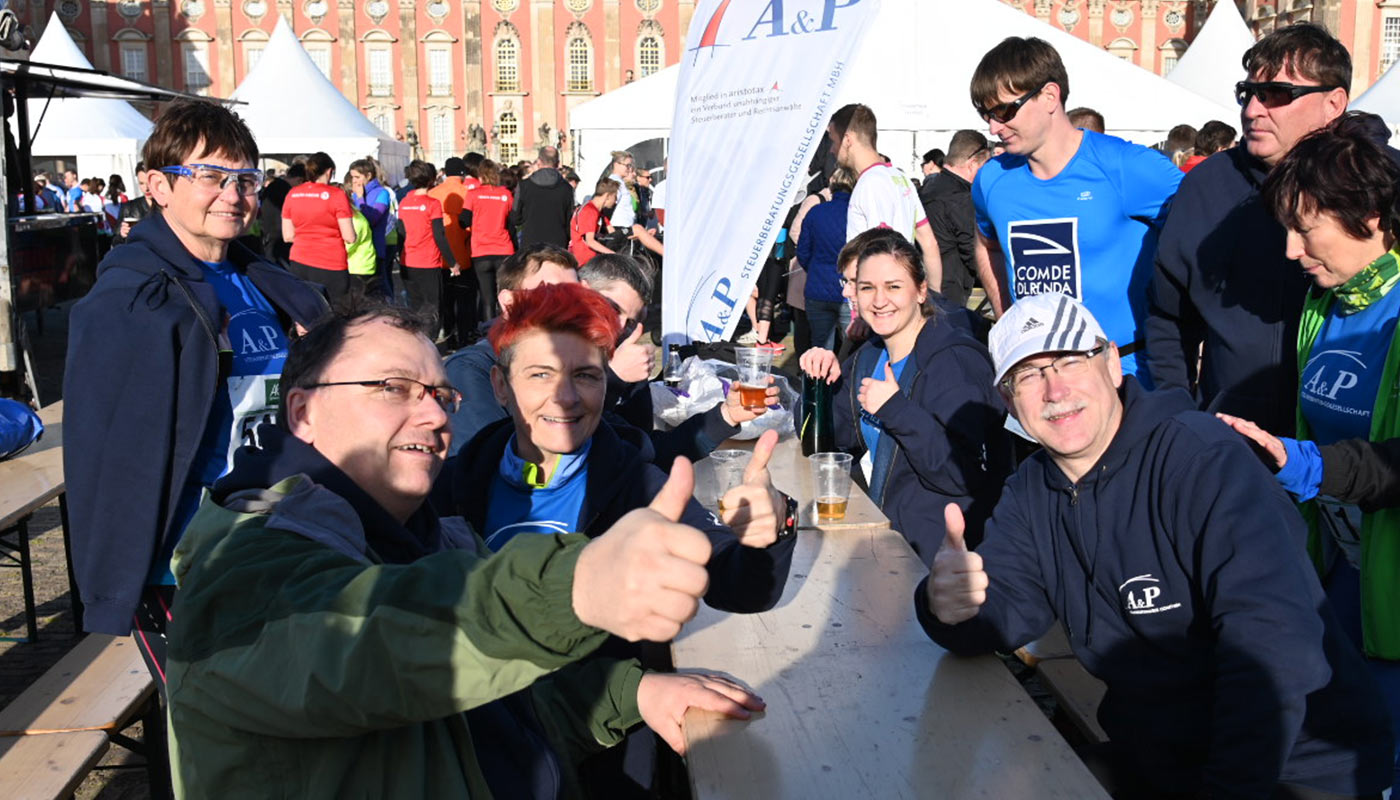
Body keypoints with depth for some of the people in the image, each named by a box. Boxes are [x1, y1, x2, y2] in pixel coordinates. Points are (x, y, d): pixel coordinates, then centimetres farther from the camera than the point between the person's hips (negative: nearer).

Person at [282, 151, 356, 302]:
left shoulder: (292, 195, 5)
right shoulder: (336, 195, -7)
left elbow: (287, 236, 8)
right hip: (330, 265, -4)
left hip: (299, 263, 4)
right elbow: (350, 237, -9)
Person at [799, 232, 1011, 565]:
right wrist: (825, 381, -3)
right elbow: (836, 441, 11)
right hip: (881, 532, 7)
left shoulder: (956, 362, -16)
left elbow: (964, 474, -24)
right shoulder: (871, 356, 9)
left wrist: (896, 409, -27)